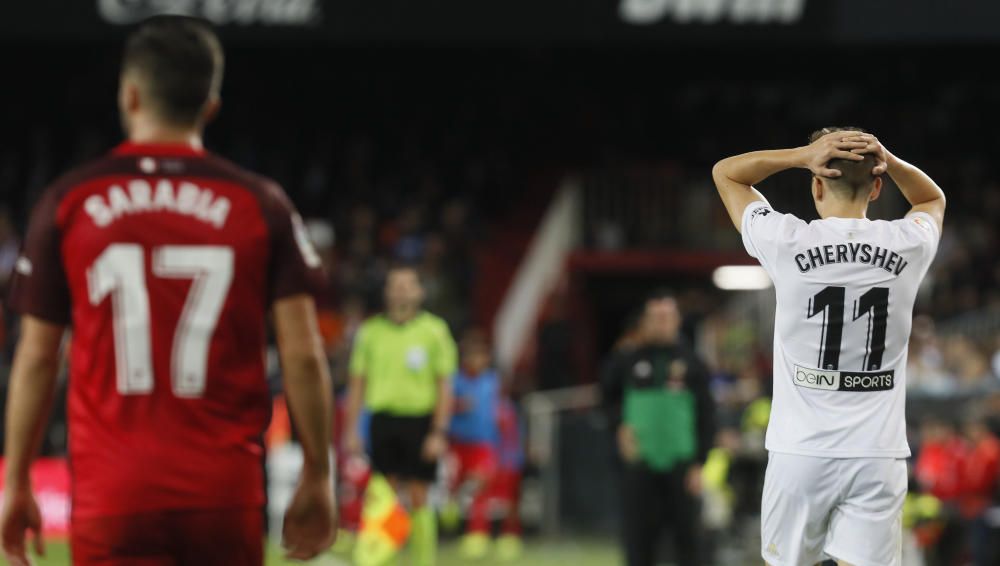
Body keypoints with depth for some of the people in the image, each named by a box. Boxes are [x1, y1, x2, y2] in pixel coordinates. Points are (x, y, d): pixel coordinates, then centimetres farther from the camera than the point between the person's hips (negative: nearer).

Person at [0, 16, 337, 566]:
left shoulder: (68, 203, 2)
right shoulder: (263, 205, 3)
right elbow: (303, 357, -1)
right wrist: (317, 478, 7)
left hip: (110, 495, -1)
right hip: (227, 494, 1)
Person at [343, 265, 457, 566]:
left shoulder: (434, 330, 2)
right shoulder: (371, 332, 9)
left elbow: (444, 386, 0)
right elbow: (357, 383, 13)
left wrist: (439, 433, -7)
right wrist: (351, 430, 7)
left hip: (420, 422, -2)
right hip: (383, 420, 2)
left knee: (419, 499, -1)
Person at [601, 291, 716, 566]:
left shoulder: (691, 363, 1)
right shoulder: (628, 361, 4)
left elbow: (705, 416, 2)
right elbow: (608, 396, 20)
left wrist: (699, 463, -4)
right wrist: (620, 424, 1)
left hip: (680, 464, -1)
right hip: (641, 463, 1)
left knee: (686, 535, 2)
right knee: (639, 539, 2)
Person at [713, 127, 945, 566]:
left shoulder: (788, 242, -6)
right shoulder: (908, 246, 0)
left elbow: (724, 171, 11)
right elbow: (933, 198, 25)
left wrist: (803, 155, -2)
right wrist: (887, 160, 5)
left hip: (801, 451, -1)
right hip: (878, 453, 1)